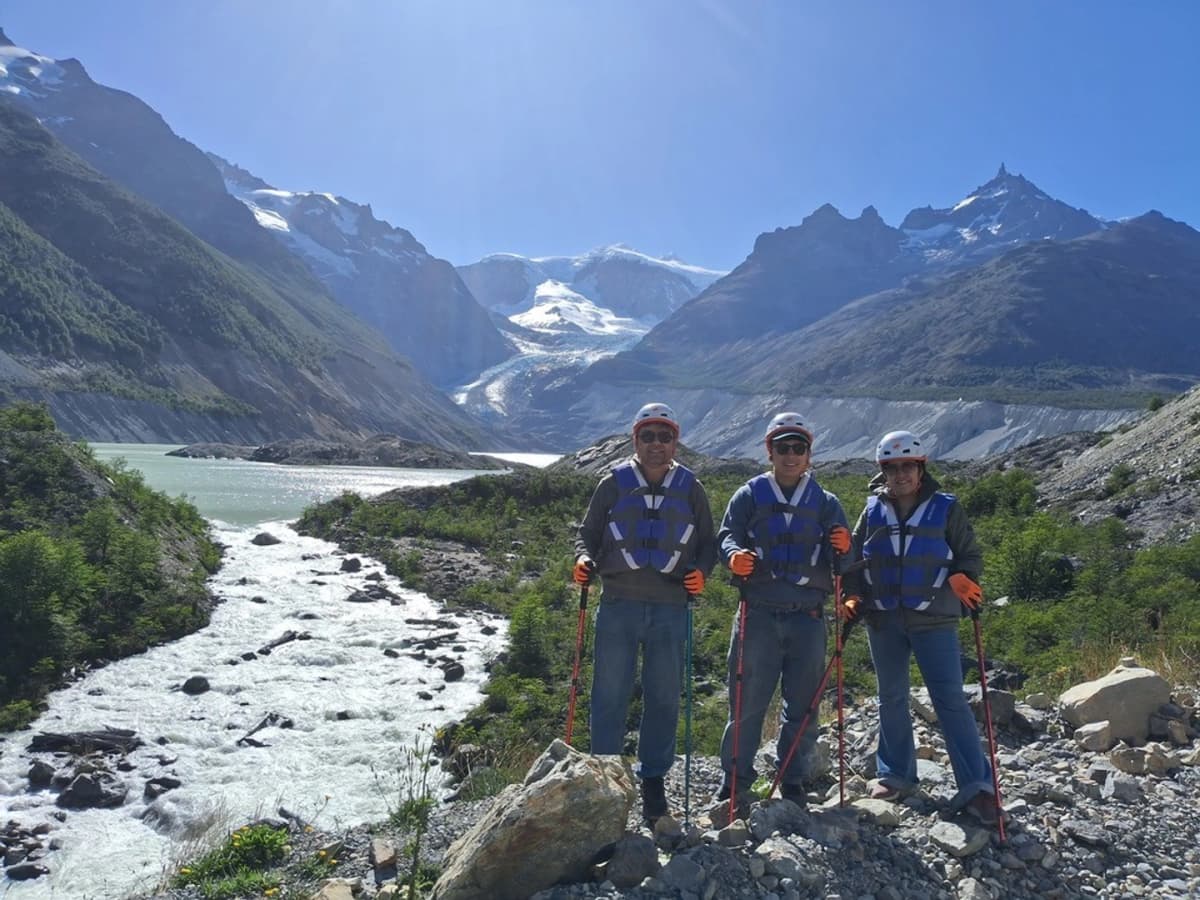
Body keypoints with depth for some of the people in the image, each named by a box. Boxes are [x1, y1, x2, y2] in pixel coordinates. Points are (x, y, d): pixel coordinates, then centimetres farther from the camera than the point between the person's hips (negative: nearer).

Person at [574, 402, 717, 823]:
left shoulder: (690, 488, 9)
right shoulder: (613, 483, 7)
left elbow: (708, 542, 15)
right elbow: (588, 532, 11)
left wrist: (701, 571, -4)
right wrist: (584, 558, -8)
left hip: (670, 608, 1)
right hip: (618, 605, -1)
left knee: (664, 698, 8)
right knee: (609, 695, 3)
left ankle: (653, 780, 23)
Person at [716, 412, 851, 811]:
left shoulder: (825, 502, 13)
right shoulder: (749, 496, 9)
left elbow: (842, 563, 9)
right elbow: (727, 536, 0)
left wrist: (842, 548, -15)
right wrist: (734, 554, -23)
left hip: (808, 617, 2)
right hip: (758, 614, -2)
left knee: (802, 706, 8)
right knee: (747, 701, 0)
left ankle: (793, 782, 21)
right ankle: (735, 779, 12)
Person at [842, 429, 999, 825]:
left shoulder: (945, 508, 0)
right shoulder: (873, 510, 7)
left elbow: (970, 556, 5)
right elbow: (855, 558, 14)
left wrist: (963, 580, -15)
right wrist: (854, 596, 1)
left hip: (933, 620, -3)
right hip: (883, 621, 3)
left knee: (950, 701, -5)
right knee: (891, 699, 13)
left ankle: (976, 786, 2)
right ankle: (895, 775, 27)